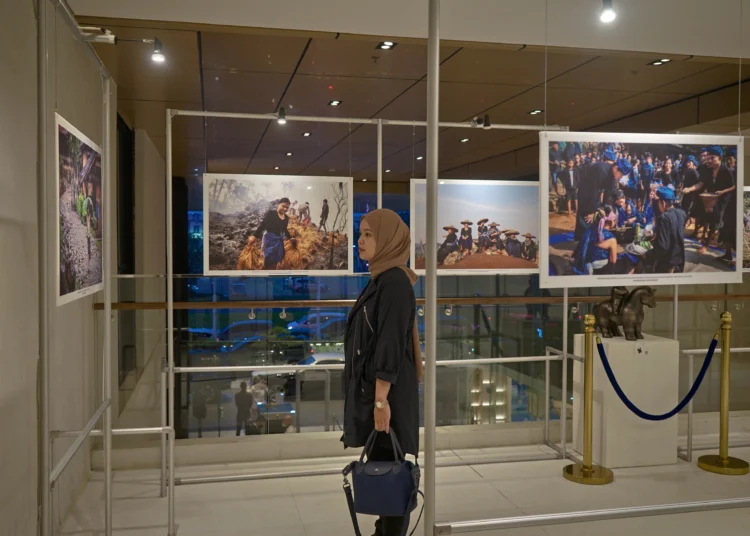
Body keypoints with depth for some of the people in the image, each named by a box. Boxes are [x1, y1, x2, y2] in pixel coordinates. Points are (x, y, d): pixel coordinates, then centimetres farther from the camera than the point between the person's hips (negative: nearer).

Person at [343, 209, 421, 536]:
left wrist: (381, 399, -23)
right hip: (374, 387, 10)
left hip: (386, 392, -10)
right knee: (380, 467, 17)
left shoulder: (395, 282, -18)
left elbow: (391, 344, -22)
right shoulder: (382, 280, 12)